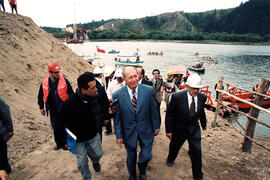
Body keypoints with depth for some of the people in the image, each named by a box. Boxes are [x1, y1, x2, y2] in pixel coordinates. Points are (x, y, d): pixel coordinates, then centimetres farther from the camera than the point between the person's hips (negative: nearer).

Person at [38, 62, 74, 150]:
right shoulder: (45, 82, -2)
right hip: (52, 110, 4)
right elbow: (40, 96, 11)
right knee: (55, 126, 14)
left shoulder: (64, 80, -12)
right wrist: (41, 107, 14)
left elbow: (71, 93, -6)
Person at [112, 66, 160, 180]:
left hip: (146, 130, 1)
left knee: (146, 156, 13)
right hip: (129, 132, 0)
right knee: (131, 157, 21)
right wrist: (119, 136, -3)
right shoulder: (117, 95, -16)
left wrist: (156, 127, 4)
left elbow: (153, 111, -3)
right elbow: (117, 118, -8)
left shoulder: (149, 90, -14)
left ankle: (142, 171, 51)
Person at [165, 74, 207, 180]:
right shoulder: (177, 97, -24)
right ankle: (171, 159, 56)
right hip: (179, 128, -2)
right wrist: (168, 130, -10)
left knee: (196, 152, 4)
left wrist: (203, 123, 22)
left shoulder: (202, 97, -11)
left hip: (194, 129, 2)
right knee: (174, 147, 21)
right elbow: (169, 114, -15)